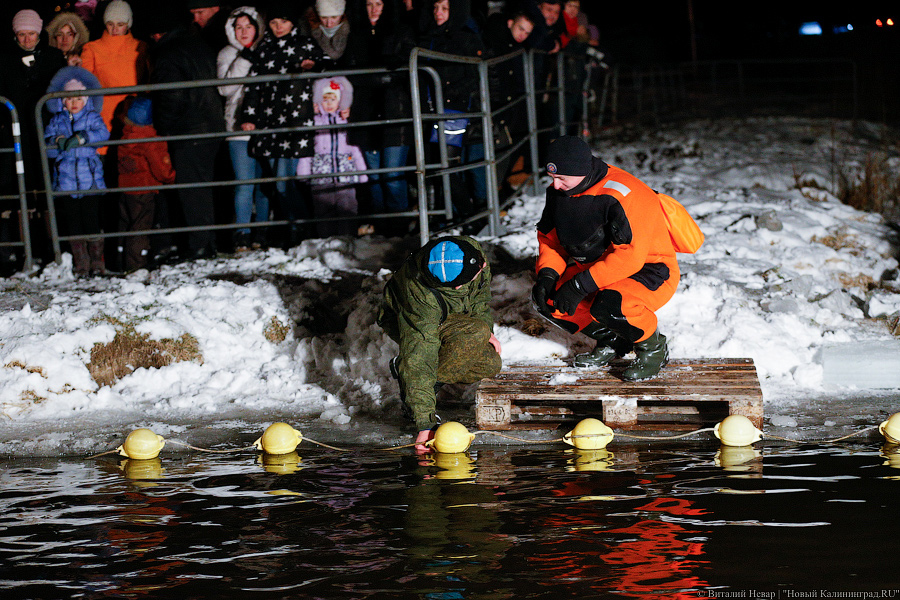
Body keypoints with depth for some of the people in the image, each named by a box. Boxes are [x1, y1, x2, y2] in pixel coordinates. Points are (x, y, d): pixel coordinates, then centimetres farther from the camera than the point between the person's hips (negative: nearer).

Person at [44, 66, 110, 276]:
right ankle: (81, 261, 10)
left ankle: (97, 260, 7)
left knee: (92, 221, -2)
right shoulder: (56, 121, 13)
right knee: (72, 223, 3)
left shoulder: (92, 118, 8)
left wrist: (81, 138, -24)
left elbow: (102, 133, -11)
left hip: (90, 179, -2)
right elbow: (46, 147, 5)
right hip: (66, 178, 2)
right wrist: (58, 142, -17)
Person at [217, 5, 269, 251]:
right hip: (240, 129, -1)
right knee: (244, 183, -5)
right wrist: (244, 61, -13)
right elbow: (226, 88, -6)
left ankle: (261, 232, 14)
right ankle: (242, 233, 2)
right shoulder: (227, 55, 7)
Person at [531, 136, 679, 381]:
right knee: (546, 298, -8)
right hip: (599, 267, 8)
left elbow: (629, 256, -34)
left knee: (608, 307, -36)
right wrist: (547, 275, -12)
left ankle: (653, 348, -6)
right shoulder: (559, 192, -4)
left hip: (648, 271, -8)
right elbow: (549, 238, 8)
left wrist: (581, 285, -34)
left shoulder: (624, 195, -30)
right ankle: (612, 341, 11)